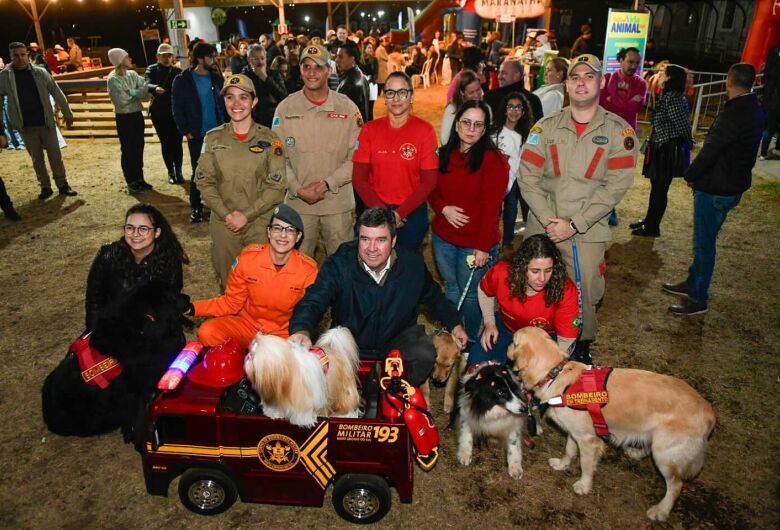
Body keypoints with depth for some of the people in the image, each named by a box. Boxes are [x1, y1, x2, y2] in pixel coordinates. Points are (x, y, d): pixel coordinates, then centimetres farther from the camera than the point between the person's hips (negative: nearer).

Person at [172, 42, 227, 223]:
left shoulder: (216, 77, 6)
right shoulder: (182, 80, -4)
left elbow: (224, 103, 10)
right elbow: (177, 108, -3)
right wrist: (186, 131, -8)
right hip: (197, 135, -3)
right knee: (198, 171, 3)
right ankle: (195, 207, 16)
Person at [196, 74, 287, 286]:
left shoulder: (269, 139, -3)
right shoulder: (213, 138, 2)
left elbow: (276, 185, -7)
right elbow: (204, 181, 2)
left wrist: (247, 215, -13)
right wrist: (226, 214, -11)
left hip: (261, 223, -2)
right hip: (223, 224, 2)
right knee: (228, 281, 12)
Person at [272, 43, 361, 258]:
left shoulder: (347, 108, 0)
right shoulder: (285, 108, 1)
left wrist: (327, 183, -13)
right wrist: (298, 189, -11)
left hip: (338, 200, 0)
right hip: (298, 202, 1)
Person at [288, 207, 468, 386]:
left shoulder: (413, 264, -9)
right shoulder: (337, 266, -19)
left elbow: (433, 296, 11)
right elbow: (313, 302, -31)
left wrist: (454, 323, 8)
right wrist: (302, 330, -52)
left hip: (399, 338, 1)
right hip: (350, 344, -1)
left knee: (427, 356, -27)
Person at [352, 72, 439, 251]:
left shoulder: (425, 130, -5)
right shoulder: (370, 129, 1)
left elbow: (429, 181, -8)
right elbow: (359, 178, -2)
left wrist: (400, 213, -14)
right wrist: (381, 210, -13)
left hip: (413, 212, -1)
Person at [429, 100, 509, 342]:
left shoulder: (494, 160, -12)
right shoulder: (445, 154, 6)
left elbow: (491, 207, -16)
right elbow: (433, 190, 13)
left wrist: (483, 247, -19)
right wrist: (444, 208, -10)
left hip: (475, 243, -5)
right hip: (443, 238, 5)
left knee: (470, 294, 8)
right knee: (451, 289, 19)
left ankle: (473, 341, 31)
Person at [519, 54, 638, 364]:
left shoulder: (618, 131, -2)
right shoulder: (546, 127, 3)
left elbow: (617, 185, -9)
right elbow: (528, 177, -3)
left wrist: (573, 224, -15)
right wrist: (548, 220, -14)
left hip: (588, 233, -1)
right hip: (542, 229, 2)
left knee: (585, 294, 7)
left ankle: (582, 345, 33)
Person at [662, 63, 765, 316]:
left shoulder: (733, 114, -24)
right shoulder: (754, 111, 7)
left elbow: (710, 151, -23)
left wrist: (690, 176, -7)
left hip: (715, 190, -9)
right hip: (732, 185, 9)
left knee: (704, 243, 1)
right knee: (704, 240, 21)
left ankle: (698, 299, 11)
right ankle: (692, 283, 35)